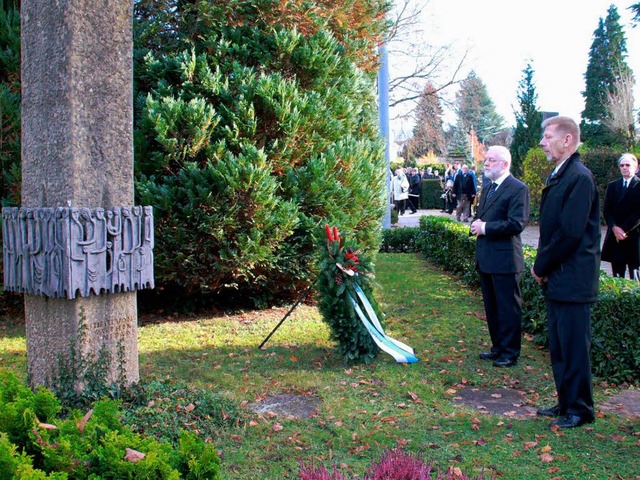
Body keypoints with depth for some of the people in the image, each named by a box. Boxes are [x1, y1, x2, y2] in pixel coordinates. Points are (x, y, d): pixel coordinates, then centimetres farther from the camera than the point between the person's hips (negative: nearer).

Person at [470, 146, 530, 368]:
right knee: (492, 307, 17)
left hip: (504, 259, -9)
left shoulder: (517, 189, -13)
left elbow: (517, 223, -21)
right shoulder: (488, 188, 16)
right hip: (485, 258, 9)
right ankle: (498, 347, 29)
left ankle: (510, 353, 11)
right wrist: (476, 225, 0)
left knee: (508, 308, 1)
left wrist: (485, 228, -17)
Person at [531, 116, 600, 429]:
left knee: (573, 346, 0)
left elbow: (570, 232, -22)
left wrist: (541, 265, -12)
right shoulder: (558, 176, 13)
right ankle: (566, 403, 29)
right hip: (556, 277, 10)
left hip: (572, 279, -10)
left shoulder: (579, 178, -17)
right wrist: (542, 265, 7)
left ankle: (580, 409, 14)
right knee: (559, 346, 17)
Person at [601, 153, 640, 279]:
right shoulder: (612, 186, 14)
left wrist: (625, 230, -12)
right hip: (615, 236, 3)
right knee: (617, 275, 4)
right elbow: (607, 210, 8)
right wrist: (615, 228, -8)